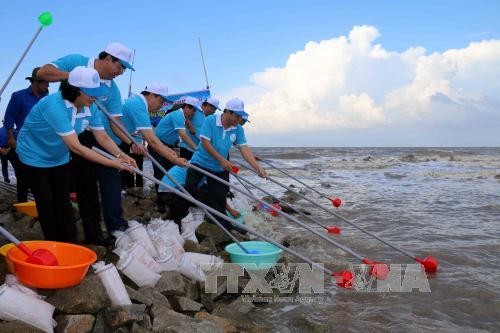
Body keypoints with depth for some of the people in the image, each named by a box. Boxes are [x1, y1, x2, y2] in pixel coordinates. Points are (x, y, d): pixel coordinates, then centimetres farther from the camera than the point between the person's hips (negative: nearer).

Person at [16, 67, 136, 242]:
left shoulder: (89, 107, -16)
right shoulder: (55, 105, -37)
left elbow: (102, 137, -10)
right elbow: (75, 146, -40)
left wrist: (120, 155, -29)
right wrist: (111, 163, -41)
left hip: (59, 157, 6)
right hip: (35, 156, -5)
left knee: (64, 202, 5)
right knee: (47, 203, 1)